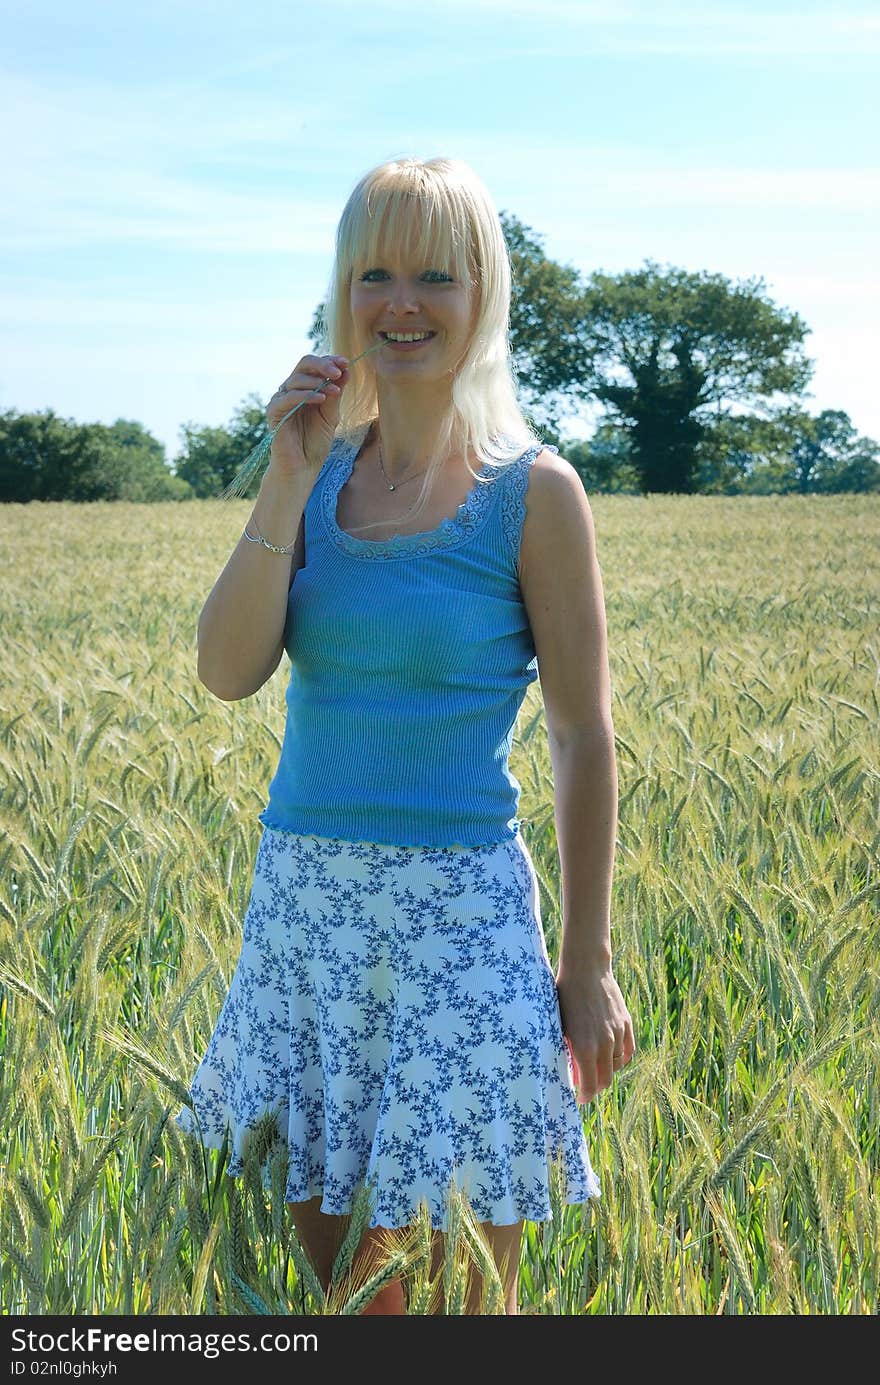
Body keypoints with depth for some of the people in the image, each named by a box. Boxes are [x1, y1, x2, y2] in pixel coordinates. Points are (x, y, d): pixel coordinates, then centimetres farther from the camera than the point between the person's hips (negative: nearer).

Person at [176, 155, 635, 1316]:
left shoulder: (532, 491, -7)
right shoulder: (318, 470, 6)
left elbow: (584, 741, -5)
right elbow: (227, 674, -5)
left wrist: (589, 966, -5)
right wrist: (290, 484, -13)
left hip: (457, 909, -4)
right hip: (301, 894, 5)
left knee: (463, 1289, 5)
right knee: (331, 1257, 16)